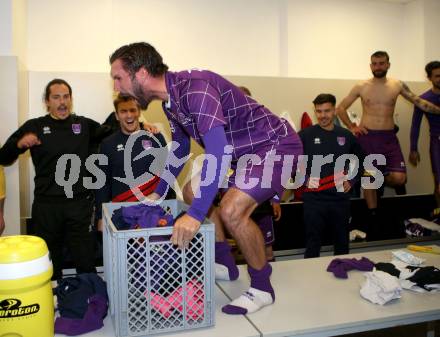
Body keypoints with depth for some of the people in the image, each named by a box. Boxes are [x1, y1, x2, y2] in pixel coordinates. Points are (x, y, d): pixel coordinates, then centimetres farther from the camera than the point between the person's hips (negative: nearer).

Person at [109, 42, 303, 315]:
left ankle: (262, 288, -2)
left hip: (276, 145, -10)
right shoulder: (171, 99, 3)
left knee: (232, 210, -26)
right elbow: (180, 149, 19)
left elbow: (218, 152, -36)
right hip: (244, 151, 10)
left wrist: (196, 214, -37)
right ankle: (225, 264, 23)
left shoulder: (195, 88, -27)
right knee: (192, 191, 12)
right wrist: (159, 193, 23)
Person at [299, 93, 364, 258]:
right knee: (313, 244, 1)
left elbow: (360, 160, 20)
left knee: (342, 243, 15)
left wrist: (351, 180, 8)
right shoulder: (305, 135, -4)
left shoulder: (346, 135, 7)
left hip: (340, 199, 4)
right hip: (314, 199, -3)